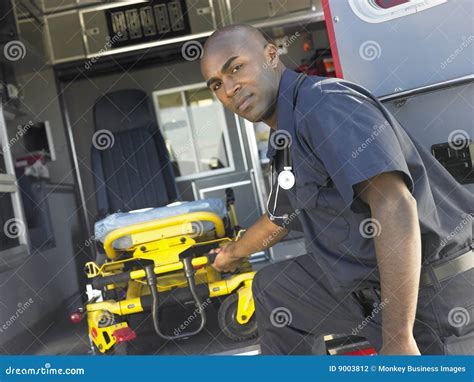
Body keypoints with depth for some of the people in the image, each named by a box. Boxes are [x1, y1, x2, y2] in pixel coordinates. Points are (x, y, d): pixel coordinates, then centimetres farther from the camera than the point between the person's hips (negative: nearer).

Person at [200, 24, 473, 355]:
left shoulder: (322, 101, -18)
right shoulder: (287, 142, 11)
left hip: (439, 289, -9)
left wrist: (399, 338, -30)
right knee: (272, 287, 18)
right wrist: (234, 252, 49)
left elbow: (394, 206, -29)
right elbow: (279, 220, 30)